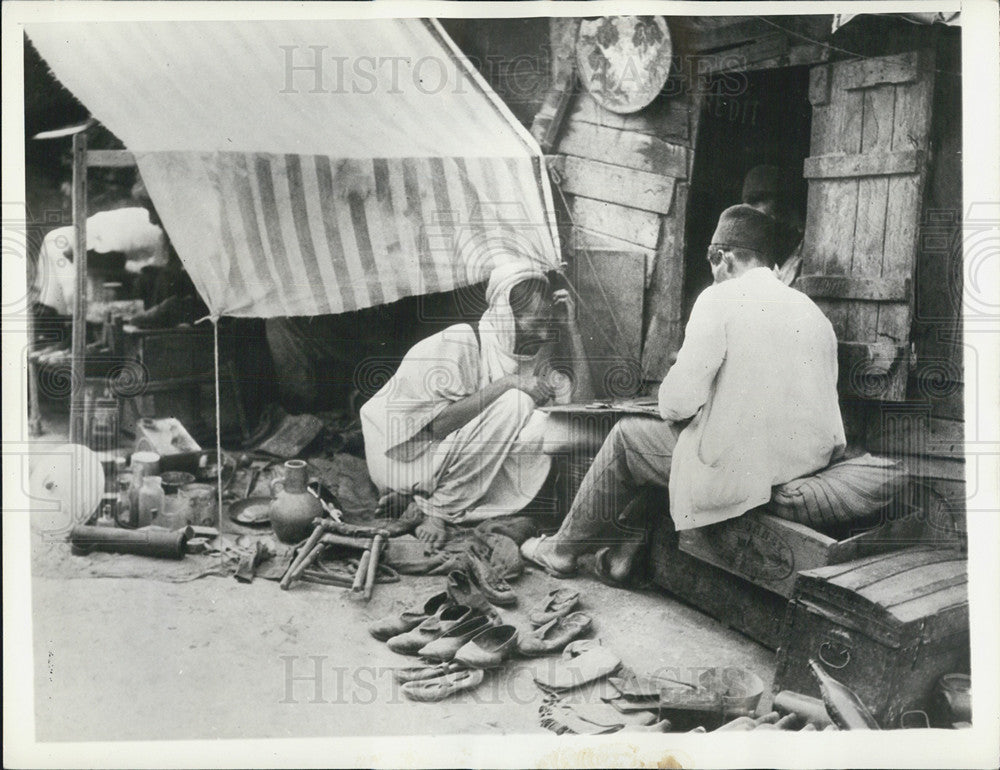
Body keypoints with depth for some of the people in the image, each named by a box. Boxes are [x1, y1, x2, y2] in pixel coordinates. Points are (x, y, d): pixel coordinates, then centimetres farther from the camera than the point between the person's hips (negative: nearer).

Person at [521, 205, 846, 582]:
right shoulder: (812, 309, 10)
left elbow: (679, 399, -18)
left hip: (741, 467, -7)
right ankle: (628, 548, 31)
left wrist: (671, 409, 7)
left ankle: (564, 549, 30)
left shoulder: (720, 299, -11)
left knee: (626, 436, 15)